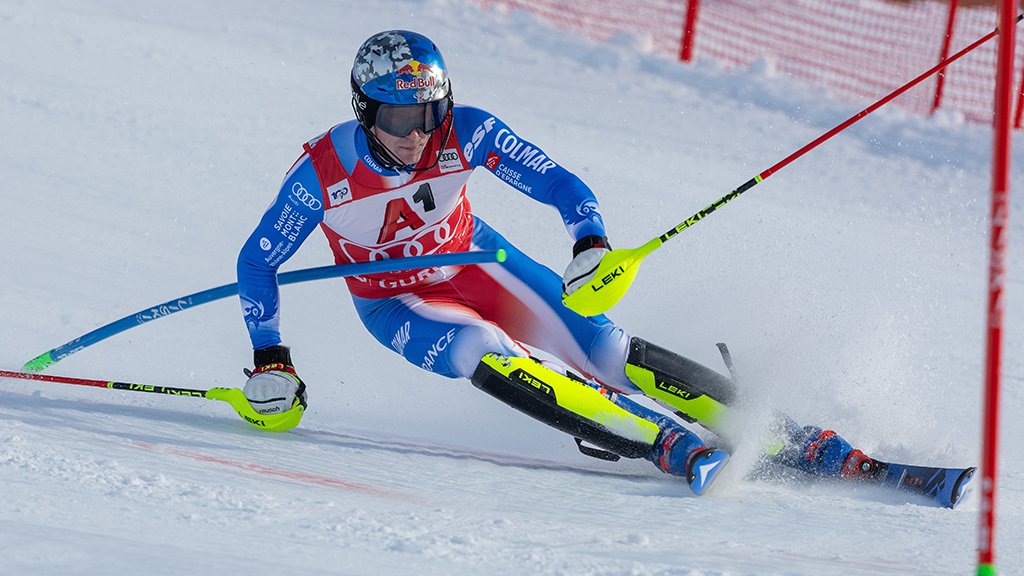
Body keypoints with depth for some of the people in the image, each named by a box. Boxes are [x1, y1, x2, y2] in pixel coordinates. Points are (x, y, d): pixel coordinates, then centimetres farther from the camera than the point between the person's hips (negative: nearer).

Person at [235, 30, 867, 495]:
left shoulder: (465, 133, -25)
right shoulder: (322, 174, -27)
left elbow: (561, 185, -22)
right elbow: (258, 262, -14)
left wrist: (592, 245, -41)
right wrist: (270, 360, -16)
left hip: (471, 259, 2)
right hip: (394, 302, -1)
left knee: (599, 345, -17)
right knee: (488, 355, -32)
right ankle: (672, 446, -38)